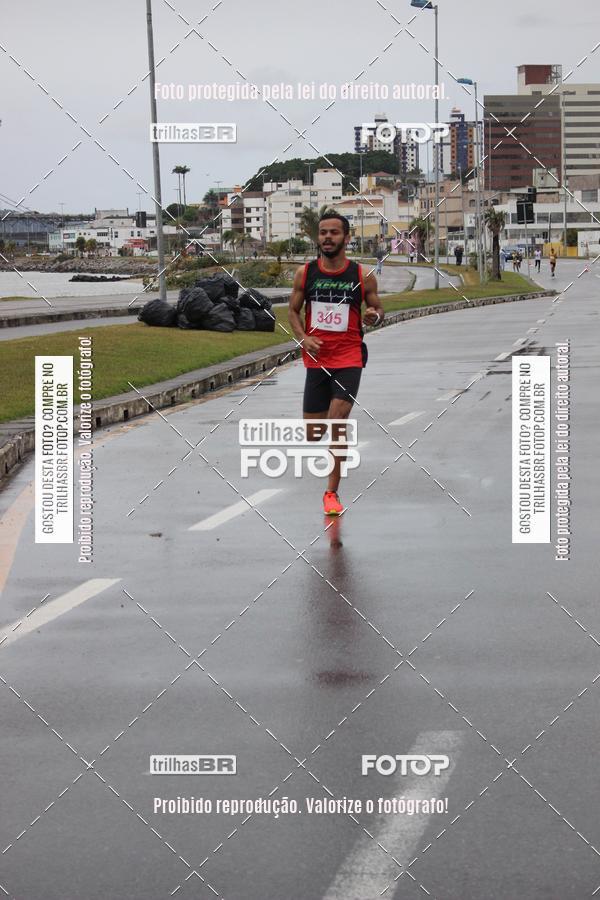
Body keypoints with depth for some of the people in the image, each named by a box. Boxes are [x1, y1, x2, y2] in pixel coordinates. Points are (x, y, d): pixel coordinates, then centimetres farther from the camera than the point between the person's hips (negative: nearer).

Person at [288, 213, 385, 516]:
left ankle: (332, 492, -8)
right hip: (316, 358, 3)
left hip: (349, 358, -3)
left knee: (338, 421, -16)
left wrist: (374, 316, -15)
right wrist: (304, 338, -9)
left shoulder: (363, 276, -3)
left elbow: (377, 309, 10)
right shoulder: (305, 273, 1)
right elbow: (293, 312, 9)